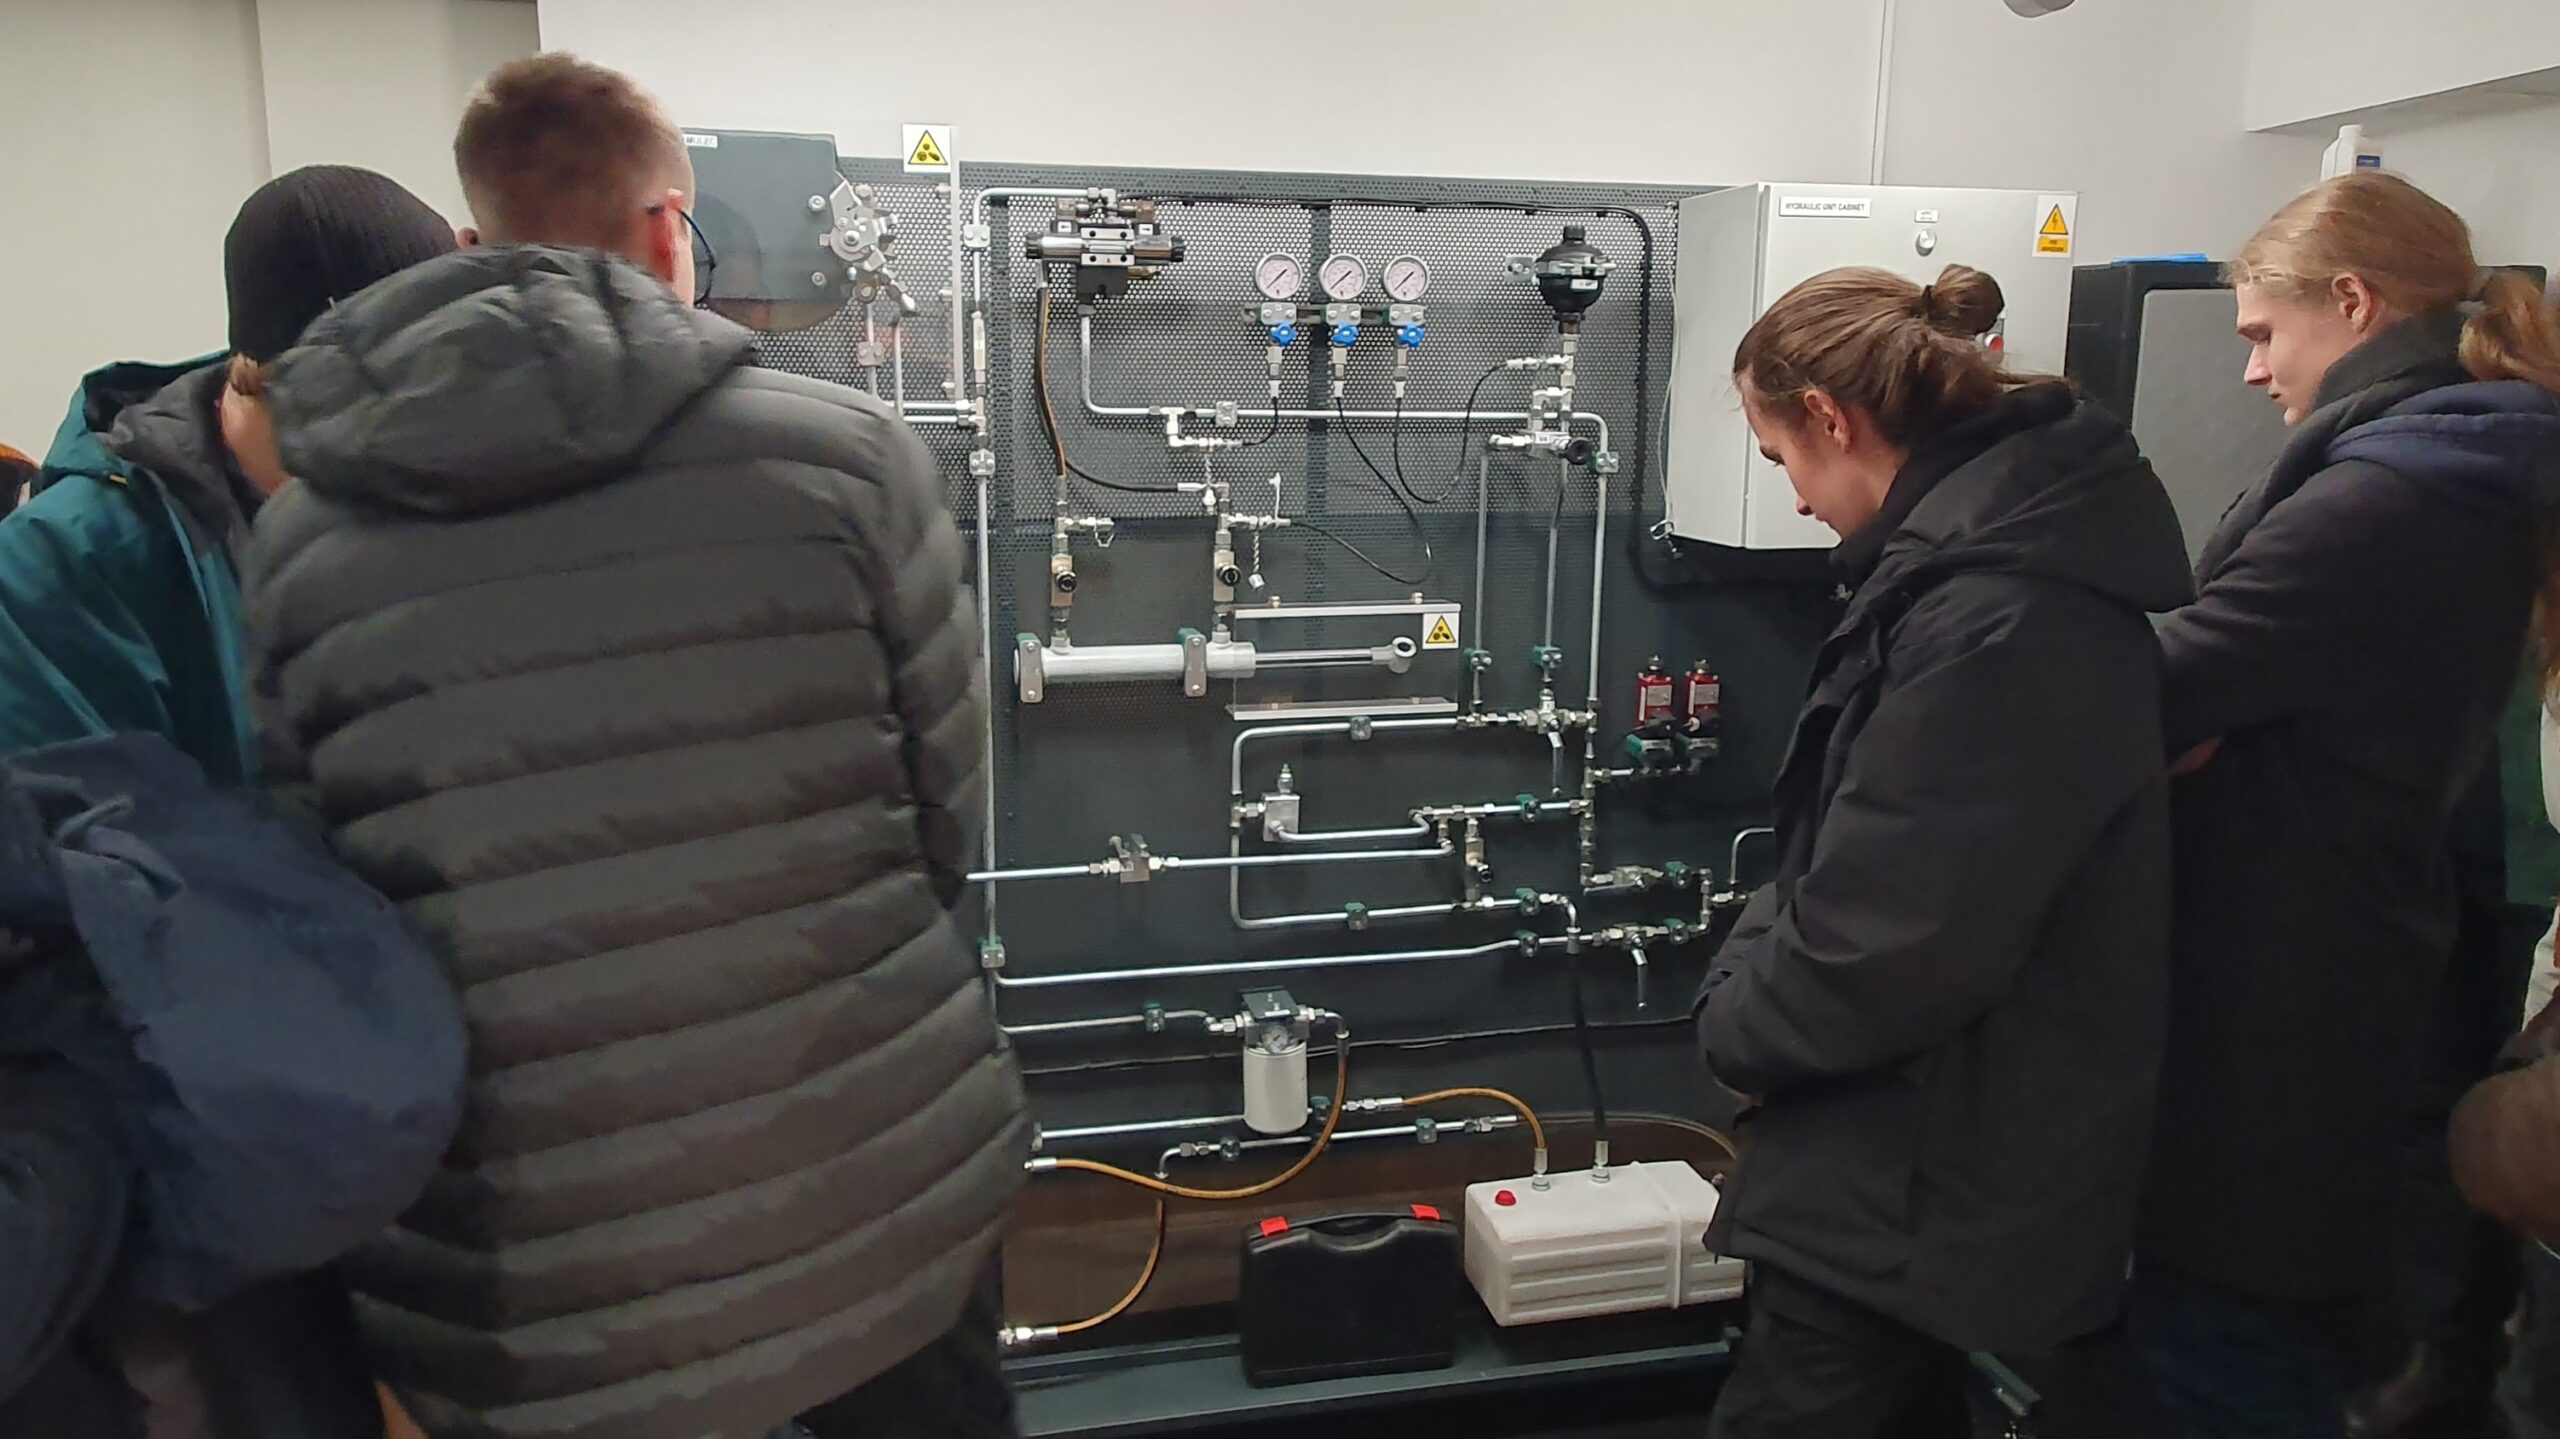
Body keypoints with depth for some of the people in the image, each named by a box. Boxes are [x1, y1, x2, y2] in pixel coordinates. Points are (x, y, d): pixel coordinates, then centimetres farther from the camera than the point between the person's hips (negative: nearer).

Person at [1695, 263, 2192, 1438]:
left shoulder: (1992, 612, -26)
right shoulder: (2020, 538, 7)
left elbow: (1882, 949, -26)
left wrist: (1737, 1014, -9)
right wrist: (1768, 956, 6)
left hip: (1923, 1197, -9)